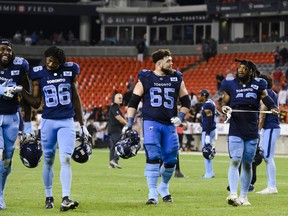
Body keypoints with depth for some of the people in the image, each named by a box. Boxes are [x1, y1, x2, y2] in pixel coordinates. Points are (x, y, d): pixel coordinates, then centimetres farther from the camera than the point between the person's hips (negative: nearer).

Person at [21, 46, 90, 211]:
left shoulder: (70, 71, 2)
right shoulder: (38, 74, -1)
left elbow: (76, 99, 10)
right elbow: (36, 103, 4)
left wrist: (82, 125, 11)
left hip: (67, 122, 0)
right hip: (48, 121, 0)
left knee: (66, 159, -13)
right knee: (49, 160, 7)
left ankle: (66, 199, -20)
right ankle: (49, 197, 20)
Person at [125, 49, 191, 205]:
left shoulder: (176, 79, 9)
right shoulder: (145, 79, 2)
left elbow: (186, 102, 16)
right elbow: (133, 102, 5)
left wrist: (180, 117, -2)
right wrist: (129, 123, -3)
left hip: (169, 124, 3)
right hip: (151, 123, -3)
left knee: (170, 160, 4)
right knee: (153, 157, -14)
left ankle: (164, 187, 29)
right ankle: (153, 193, -12)